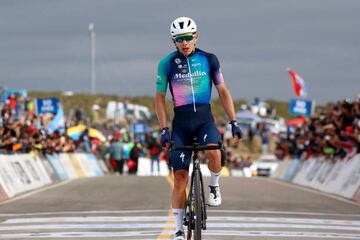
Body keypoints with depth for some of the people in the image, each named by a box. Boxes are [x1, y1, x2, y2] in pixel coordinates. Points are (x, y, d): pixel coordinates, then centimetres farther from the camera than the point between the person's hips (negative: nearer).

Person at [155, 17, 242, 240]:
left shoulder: (209, 60, -1)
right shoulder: (167, 64, -3)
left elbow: (223, 92, 4)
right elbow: (160, 98, 3)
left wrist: (234, 122, -3)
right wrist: (164, 130, -4)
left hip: (205, 118, 0)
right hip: (181, 122, 0)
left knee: (214, 152, -32)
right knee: (180, 176, -4)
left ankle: (214, 186, 0)